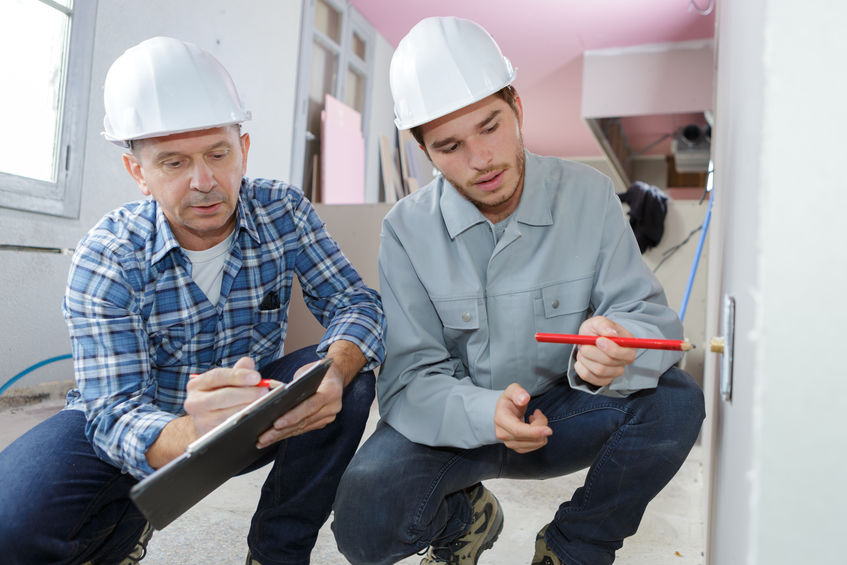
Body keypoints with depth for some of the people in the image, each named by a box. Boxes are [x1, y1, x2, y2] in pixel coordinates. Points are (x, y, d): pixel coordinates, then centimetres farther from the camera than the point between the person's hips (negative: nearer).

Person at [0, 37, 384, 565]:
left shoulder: (284, 211, -13)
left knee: (352, 384, -26)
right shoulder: (107, 258, -20)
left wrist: (333, 373, -42)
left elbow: (356, 302, -17)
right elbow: (117, 413, -25)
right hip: (149, 422, -1)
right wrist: (191, 436, -50)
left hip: (257, 409, 2)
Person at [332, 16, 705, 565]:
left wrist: (614, 348, -38)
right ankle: (465, 518, 12)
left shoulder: (588, 196, -10)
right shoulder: (407, 229, -12)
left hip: (561, 415, 2)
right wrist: (485, 413, -36)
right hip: (455, 420, -1)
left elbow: (652, 318, -13)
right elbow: (410, 377, -15)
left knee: (676, 402, -25)